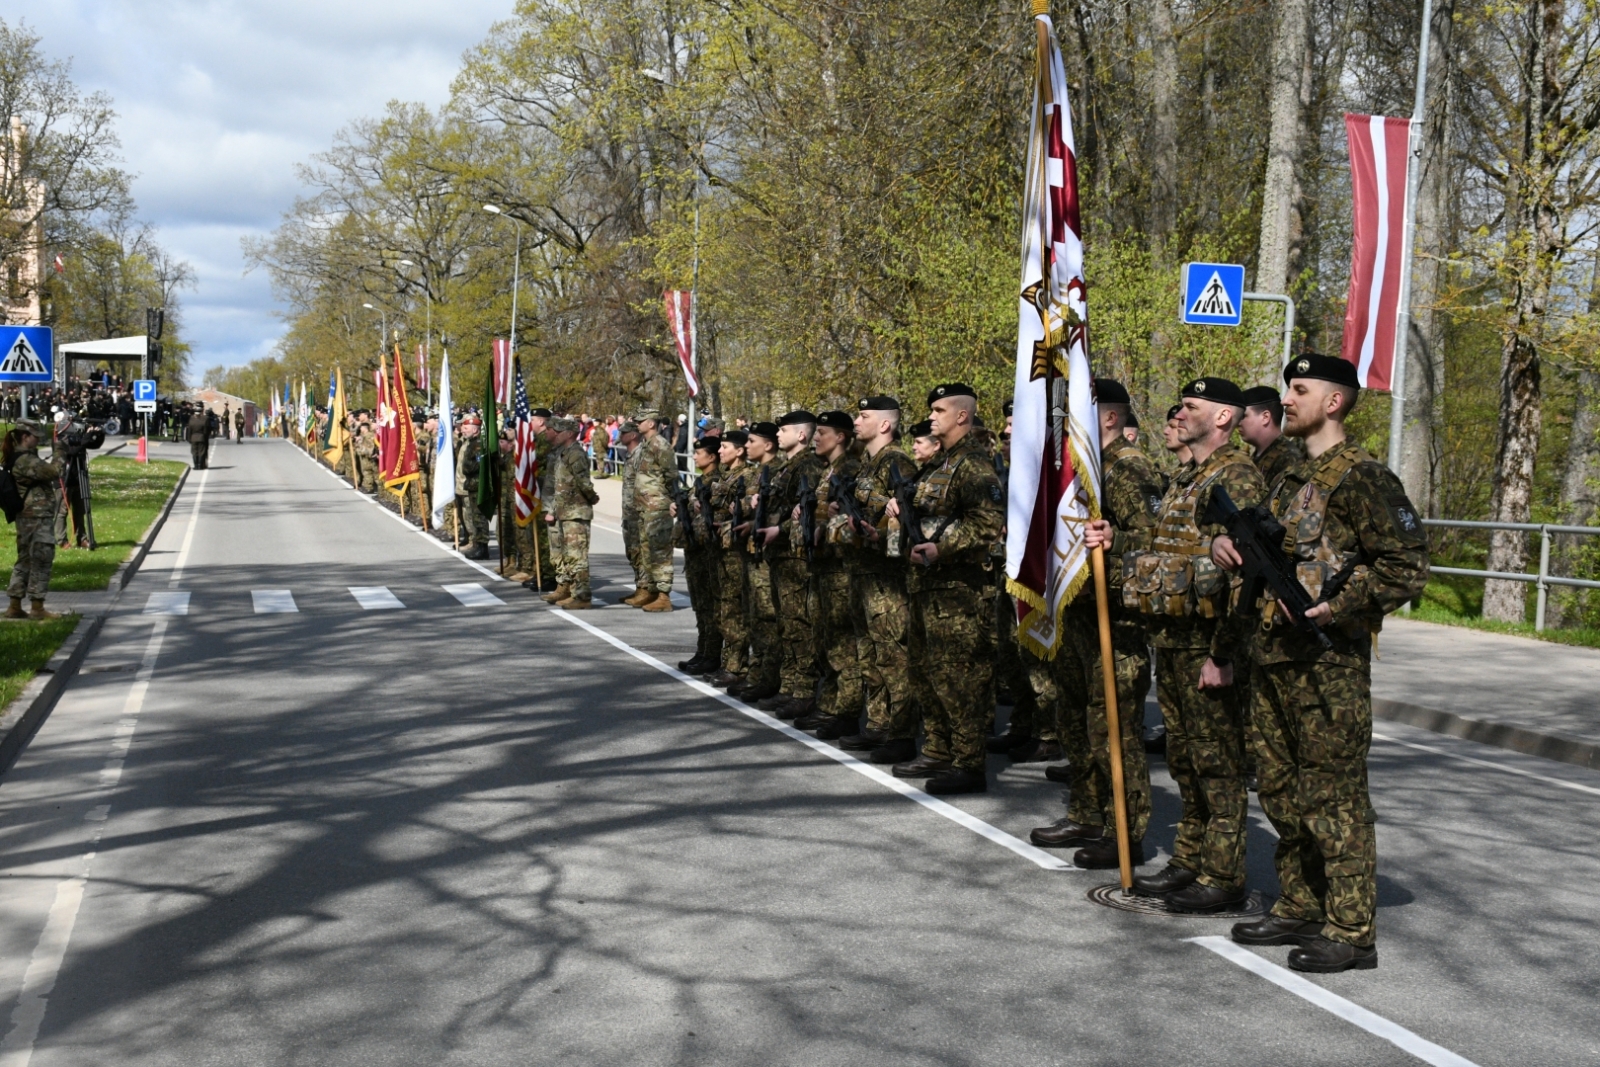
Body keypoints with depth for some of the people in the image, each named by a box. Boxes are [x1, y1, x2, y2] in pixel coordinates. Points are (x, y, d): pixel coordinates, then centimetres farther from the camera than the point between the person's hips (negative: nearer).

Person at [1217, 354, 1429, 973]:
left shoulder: (1360, 476, -11)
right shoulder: (1292, 478, 17)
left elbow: (1406, 565, -15)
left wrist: (1334, 608, -22)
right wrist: (1229, 543, 9)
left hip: (1328, 661, -9)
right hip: (1273, 655, 9)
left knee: (1333, 795, -4)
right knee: (1281, 789, 15)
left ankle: (1352, 932, 4)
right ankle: (1299, 910, 27)